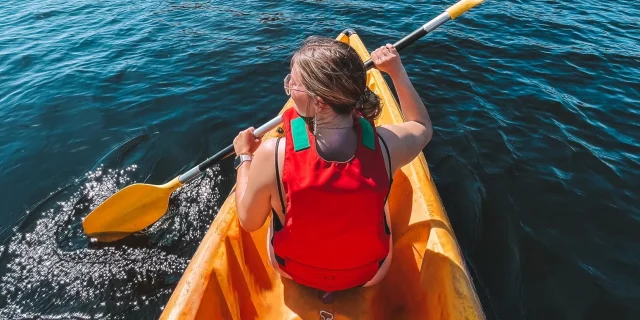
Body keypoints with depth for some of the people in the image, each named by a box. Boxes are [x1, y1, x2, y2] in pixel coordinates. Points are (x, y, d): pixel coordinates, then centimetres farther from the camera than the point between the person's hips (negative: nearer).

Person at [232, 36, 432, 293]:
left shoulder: (272, 154, -35)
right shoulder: (385, 145, -29)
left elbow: (249, 222, -14)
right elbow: (423, 126, -3)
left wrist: (244, 157, -2)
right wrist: (397, 71, 2)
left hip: (291, 271, 0)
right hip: (370, 274, 1)